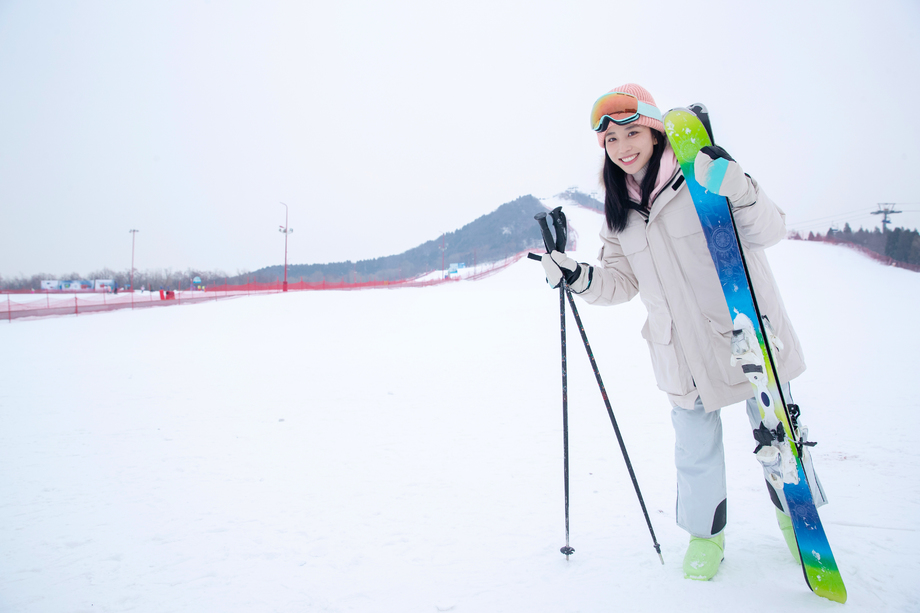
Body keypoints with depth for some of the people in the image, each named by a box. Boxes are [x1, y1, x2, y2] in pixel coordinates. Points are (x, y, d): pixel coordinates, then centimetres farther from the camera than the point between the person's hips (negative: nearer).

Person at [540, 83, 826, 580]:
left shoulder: (702, 175, -11)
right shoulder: (618, 211, 4)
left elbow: (769, 233, -15)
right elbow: (622, 282, 9)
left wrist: (740, 193, -34)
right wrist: (578, 278, -8)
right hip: (683, 353, 3)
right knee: (695, 448, 9)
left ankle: (796, 515, 41)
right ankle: (706, 532, 34)